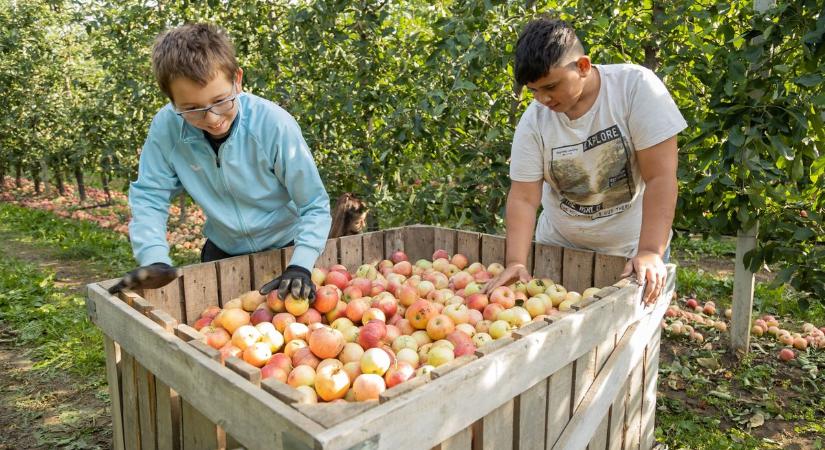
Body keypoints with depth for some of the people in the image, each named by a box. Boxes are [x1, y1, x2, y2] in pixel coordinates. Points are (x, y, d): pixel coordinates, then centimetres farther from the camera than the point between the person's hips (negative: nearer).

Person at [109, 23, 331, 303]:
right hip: (223, 251, 2)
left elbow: (315, 206, -22)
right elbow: (149, 198, -11)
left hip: (284, 248, -1)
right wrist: (154, 260, -27)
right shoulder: (166, 126, -20)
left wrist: (300, 267, -34)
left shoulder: (275, 125, -27)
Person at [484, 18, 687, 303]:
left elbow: (660, 177, -21)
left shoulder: (636, 87, -19)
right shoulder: (533, 121, -12)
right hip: (558, 247, 2)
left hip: (632, 248, -2)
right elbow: (523, 198, -12)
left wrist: (650, 253, -28)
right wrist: (515, 262, -25)